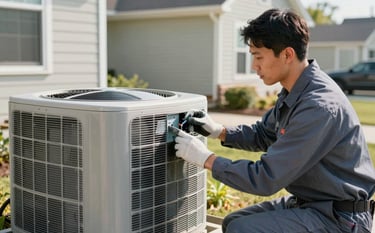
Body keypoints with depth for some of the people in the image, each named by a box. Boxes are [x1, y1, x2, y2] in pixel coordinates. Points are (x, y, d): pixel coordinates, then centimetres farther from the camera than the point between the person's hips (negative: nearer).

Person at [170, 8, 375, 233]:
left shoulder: (319, 107, -28)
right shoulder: (294, 92, 1)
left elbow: (266, 179, -26)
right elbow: (263, 134, 18)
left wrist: (206, 158, -17)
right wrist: (219, 131, 3)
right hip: (309, 202, 9)